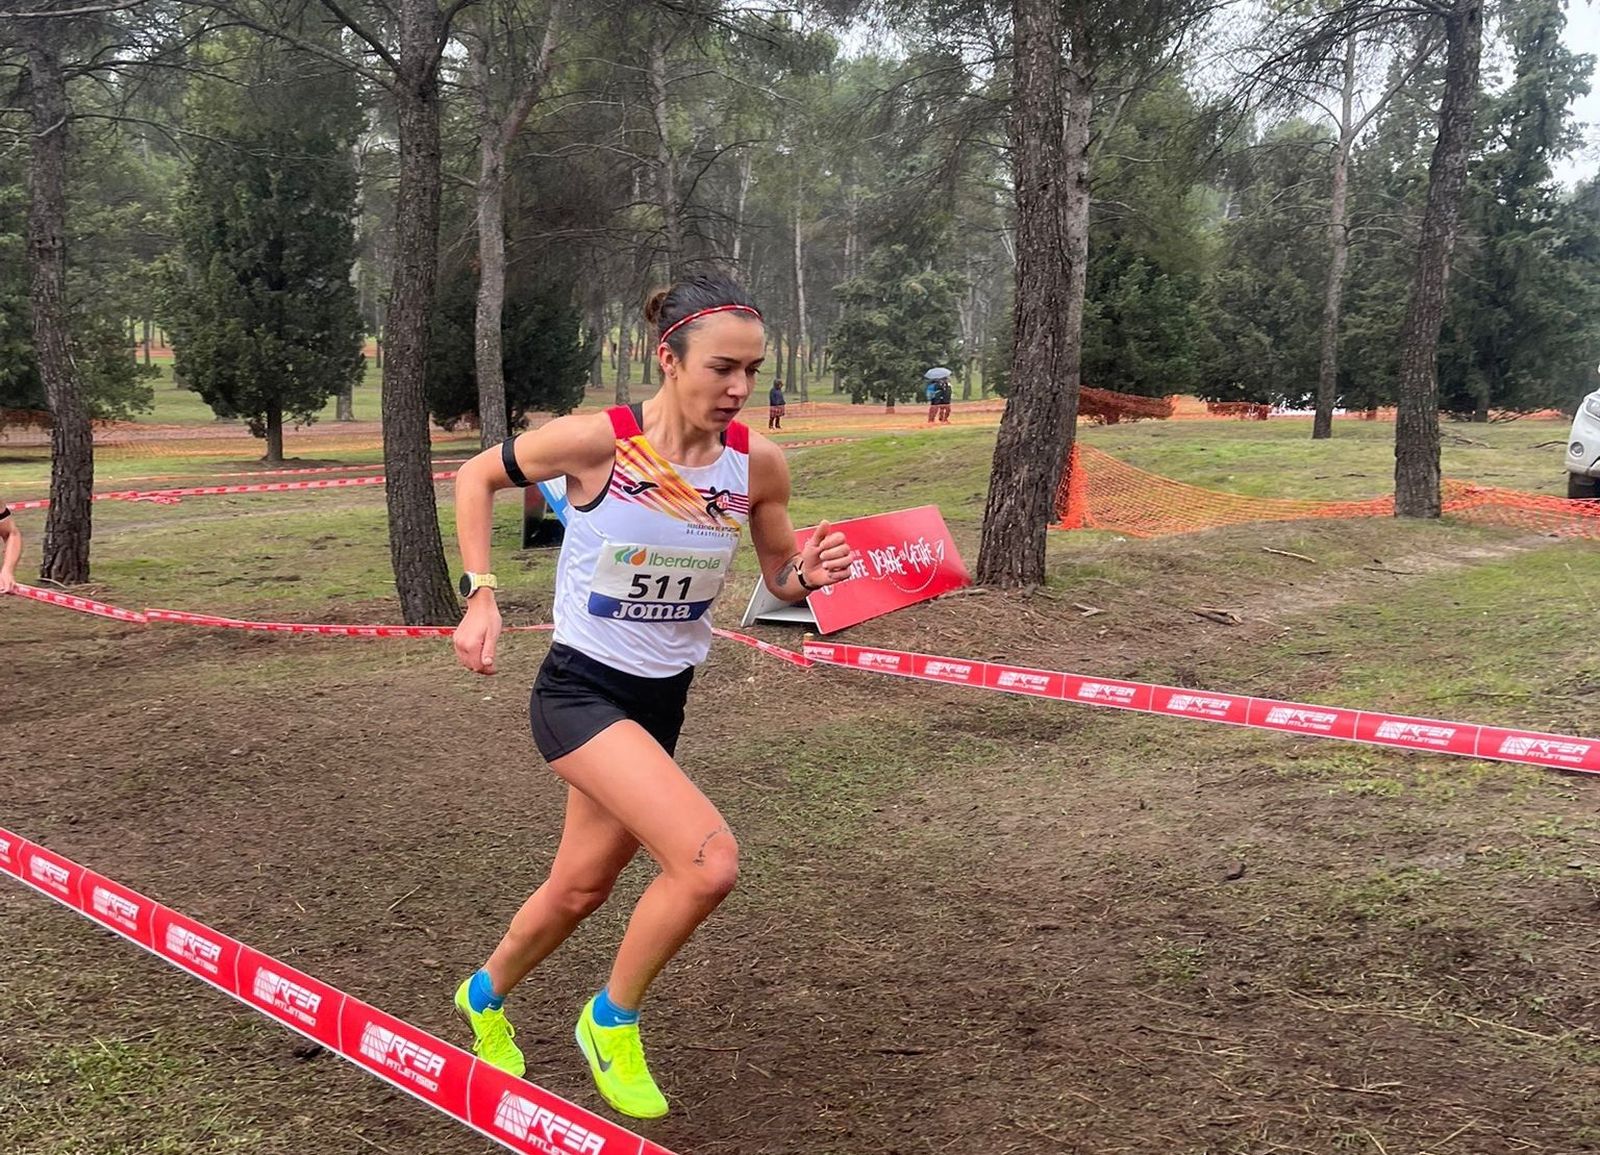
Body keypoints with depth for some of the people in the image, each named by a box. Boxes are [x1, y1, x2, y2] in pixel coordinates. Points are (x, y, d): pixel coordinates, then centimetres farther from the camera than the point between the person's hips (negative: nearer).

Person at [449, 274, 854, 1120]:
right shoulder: (594, 441, -19)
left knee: (580, 887, 19)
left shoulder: (758, 463, -9)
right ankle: (612, 1019, 5)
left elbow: (779, 579, 5)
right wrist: (480, 597, -9)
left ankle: (485, 996, 51)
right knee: (710, 861, -22)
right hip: (580, 691, -5)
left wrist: (807, 575, -18)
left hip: (662, 701, 5)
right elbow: (475, 476, -2)